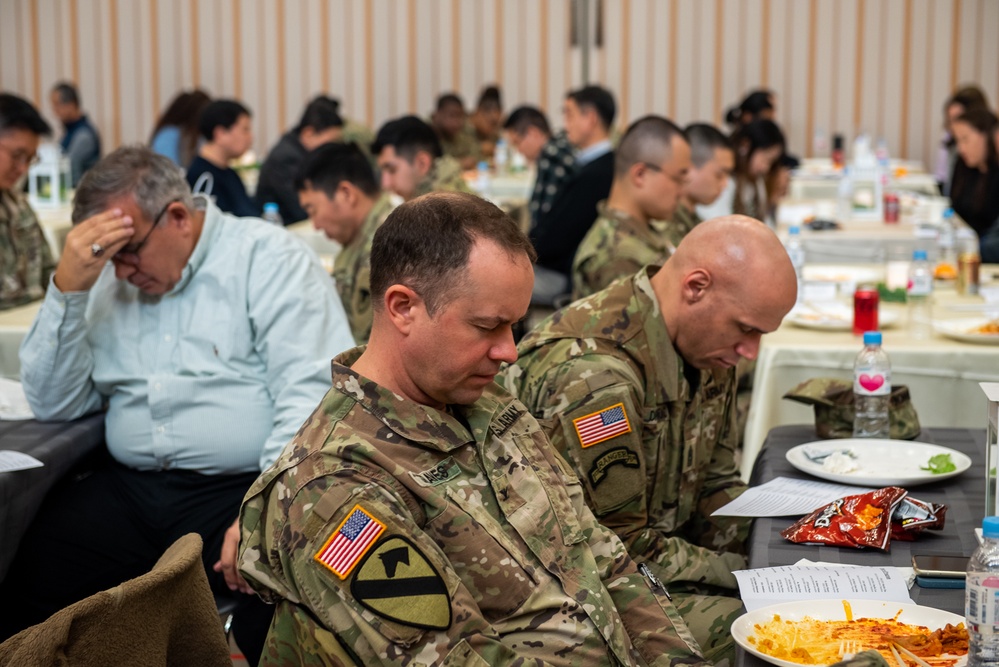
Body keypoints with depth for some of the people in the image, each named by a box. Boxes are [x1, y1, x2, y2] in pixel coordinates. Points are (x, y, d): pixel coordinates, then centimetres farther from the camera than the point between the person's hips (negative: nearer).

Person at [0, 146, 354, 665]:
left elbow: (311, 392, -12)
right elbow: (53, 404, 11)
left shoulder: (267, 258, 0)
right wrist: (67, 289, -2)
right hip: (126, 490, 5)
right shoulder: (106, 280, 15)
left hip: (241, 487, -4)